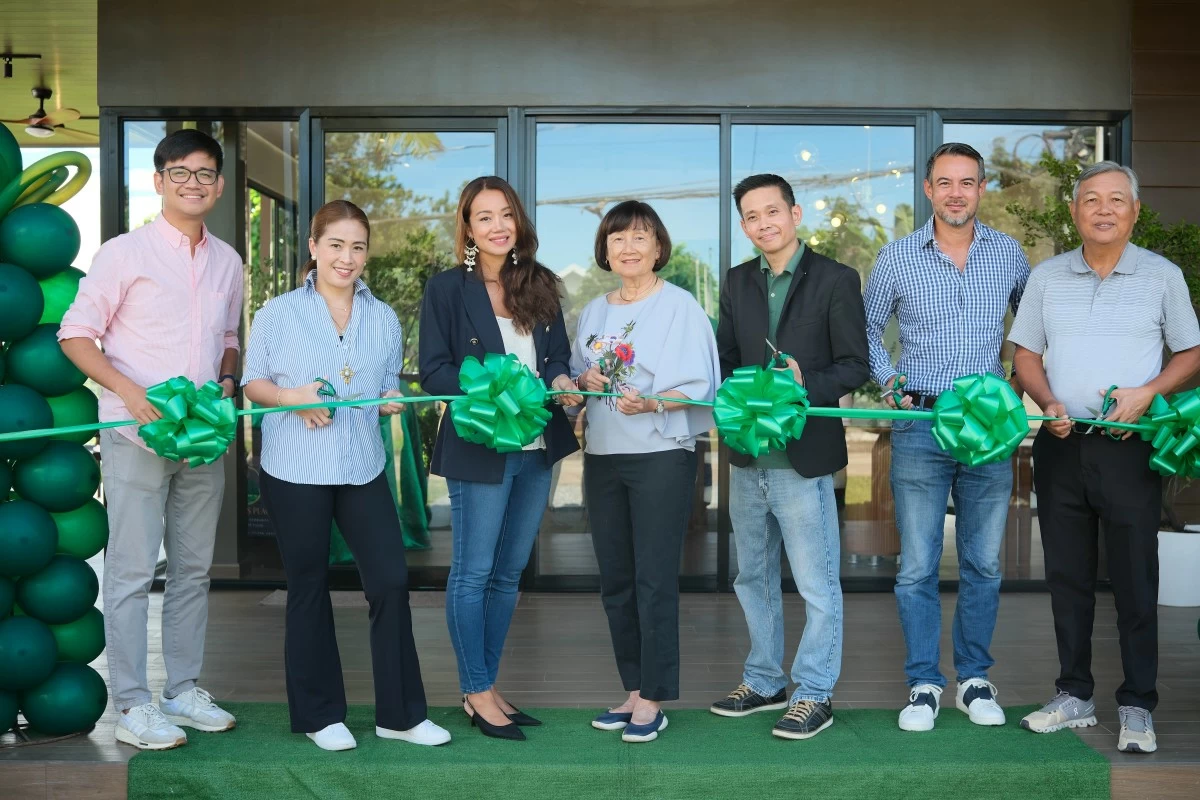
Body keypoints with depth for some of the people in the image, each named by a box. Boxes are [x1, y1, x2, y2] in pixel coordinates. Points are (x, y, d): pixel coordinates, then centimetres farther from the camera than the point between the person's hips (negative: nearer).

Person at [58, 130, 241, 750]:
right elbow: (75, 335, -5)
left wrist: (227, 383, 2)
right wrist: (129, 391, -19)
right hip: (137, 435, -5)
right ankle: (132, 706, 6)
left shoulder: (227, 262, 11)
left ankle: (183, 690, 24)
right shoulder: (124, 253, -5)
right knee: (131, 572, -3)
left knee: (193, 568, 12)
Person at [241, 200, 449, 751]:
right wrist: (292, 398, -17)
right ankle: (320, 715, 22)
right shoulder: (277, 313, -1)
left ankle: (400, 713, 12)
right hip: (295, 471, -3)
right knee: (309, 588, 8)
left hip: (363, 468, 3)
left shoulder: (384, 319, 9)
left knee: (390, 580, -1)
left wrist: (390, 404, -9)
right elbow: (253, 381, 2)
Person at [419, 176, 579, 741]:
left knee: (508, 573, 12)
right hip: (479, 448, -5)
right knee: (473, 572, 2)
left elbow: (559, 356, 13)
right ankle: (477, 692, 14)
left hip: (537, 447, 5)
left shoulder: (540, 285, 9)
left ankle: (486, 685, 23)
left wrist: (559, 379, -10)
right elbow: (432, 371, -7)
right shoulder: (446, 289, -4)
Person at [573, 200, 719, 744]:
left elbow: (700, 387, -10)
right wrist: (583, 380, -3)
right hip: (602, 455, 6)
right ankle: (634, 692, 21)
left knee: (654, 580, -5)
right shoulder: (594, 312, 15)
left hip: (661, 457, -6)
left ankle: (653, 701, 5)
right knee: (615, 580, 10)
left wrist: (651, 403, -26)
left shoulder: (680, 306, -3)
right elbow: (575, 374, 20)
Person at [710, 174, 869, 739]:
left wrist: (806, 384, -22)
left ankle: (814, 694, 14)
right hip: (747, 456, 6)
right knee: (752, 578, 17)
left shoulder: (835, 280, -4)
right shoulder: (737, 283, 11)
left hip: (803, 458, -6)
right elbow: (725, 357, 14)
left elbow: (855, 366, -6)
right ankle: (764, 681, 32)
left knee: (817, 585, 1)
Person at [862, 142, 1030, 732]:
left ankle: (974, 679, 21)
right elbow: (868, 328, 13)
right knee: (918, 566, 1)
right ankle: (923, 684, 12)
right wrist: (887, 380, -1)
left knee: (983, 563, 8)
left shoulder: (1009, 254, 6)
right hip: (919, 426, -1)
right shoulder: (897, 257, 2)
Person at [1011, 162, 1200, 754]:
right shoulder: (1046, 277, 9)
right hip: (1060, 445, 3)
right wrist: (1048, 403, -6)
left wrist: (1146, 392, -12)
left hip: (1130, 446, -2)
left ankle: (1137, 708, 10)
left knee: (1135, 581, 0)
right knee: (1067, 577, 9)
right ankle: (1074, 696, 20)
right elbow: (1026, 354, 12)